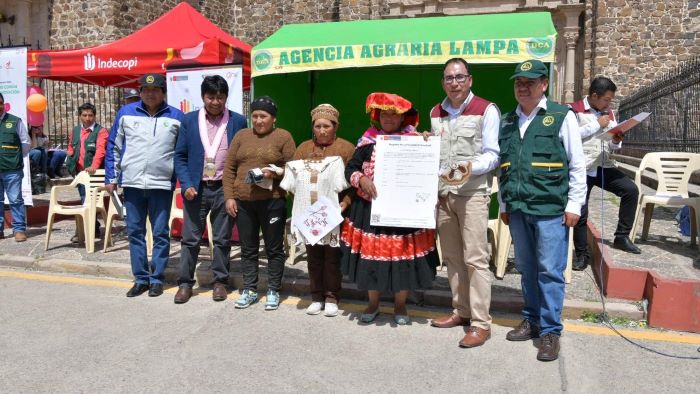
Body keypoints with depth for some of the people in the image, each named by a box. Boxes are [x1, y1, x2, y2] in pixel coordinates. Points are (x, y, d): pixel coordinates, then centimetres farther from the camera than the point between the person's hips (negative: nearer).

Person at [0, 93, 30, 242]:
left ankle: (19, 229, 6)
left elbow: (26, 142, 7)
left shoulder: (15, 121, 2)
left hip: (12, 169, -3)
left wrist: (17, 158, 9)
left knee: (15, 200, 0)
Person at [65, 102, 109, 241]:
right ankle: (94, 229, 20)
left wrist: (94, 166, -33)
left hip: (93, 173, -6)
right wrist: (71, 164, 12)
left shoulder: (101, 131, -4)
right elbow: (70, 148, 29)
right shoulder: (74, 131, 17)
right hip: (79, 172, 6)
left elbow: (100, 150, -18)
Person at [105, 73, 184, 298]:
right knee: (135, 232, 8)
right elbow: (113, 146, 10)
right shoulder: (126, 113, 6)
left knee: (160, 233, 4)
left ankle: (157, 278, 15)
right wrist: (111, 177, 7)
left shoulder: (176, 117, 3)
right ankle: (141, 278, 19)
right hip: (132, 184, 2)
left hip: (162, 185, -2)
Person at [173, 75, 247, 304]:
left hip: (224, 189, -1)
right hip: (196, 188, 1)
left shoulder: (238, 122, 0)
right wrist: (186, 185, -8)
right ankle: (185, 282, 19)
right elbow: (180, 156, 4)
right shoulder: (189, 120, 4)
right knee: (190, 238, 7)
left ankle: (220, 281, 22)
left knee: (222, 239, 9)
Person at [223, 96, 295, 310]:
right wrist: (229, 197, 1)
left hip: (272, 202, -3)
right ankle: (249, 290, 23)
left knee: (274, 248, 6)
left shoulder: (283, 136, -1)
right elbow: (229, 168, 9)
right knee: (248, 248, 12)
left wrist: (274, 173, -19)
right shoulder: (241, 136, 10)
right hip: (243, 202, 4)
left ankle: (273, 291, 18)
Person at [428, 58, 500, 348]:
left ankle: (481, 323, 2)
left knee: (475, 258, -6)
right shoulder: (436, 113, 16)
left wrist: (471, 167, -25)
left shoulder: (486, 110, -3)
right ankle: (461, 311, 25)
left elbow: (492, 154, -8)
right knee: (451, 256, 12)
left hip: (472, 193, -6)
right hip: (442, 193, 6)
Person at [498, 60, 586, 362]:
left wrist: (574, 205, -5)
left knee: (550, 271, -2)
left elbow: (577, 164, -1)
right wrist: (504, 204, 16)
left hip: (550, 209, -5)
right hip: (517, 209, 5)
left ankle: (550, 331, 9)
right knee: (527, 269, 13)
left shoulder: (562, 116, -1)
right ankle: (531, 320, 27)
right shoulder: (507, 122, 14)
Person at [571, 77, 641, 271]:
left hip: (604, 166, 5)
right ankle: (582, 254, 12)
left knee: (631, 189, -13)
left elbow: (613, 145, 21)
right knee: (580, 212, -3)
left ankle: (622, 237, 1)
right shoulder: (575, 110, -3)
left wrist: (616, 142, -2)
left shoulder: (609, 113, 16)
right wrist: (597, 125, -13)